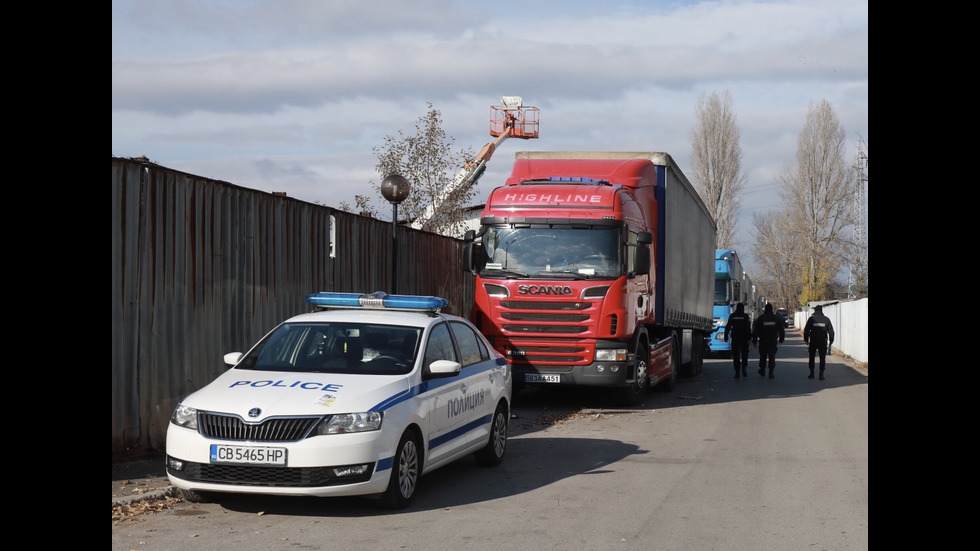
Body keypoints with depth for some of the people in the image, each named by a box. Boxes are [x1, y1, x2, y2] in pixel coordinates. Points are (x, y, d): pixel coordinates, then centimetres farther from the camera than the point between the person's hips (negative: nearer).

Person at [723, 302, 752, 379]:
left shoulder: (732, 316, 3)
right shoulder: (745, 316, -4)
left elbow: (728, 327, 4)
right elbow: (748, 328, -10)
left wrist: (726, 337, 8)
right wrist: (749, 337, -8)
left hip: (735, 338, 1)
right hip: (744, 338, -1)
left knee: (736, 355, 4)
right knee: (744, 354, 10)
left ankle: (737, 372, 0)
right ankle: (744, 368, -8)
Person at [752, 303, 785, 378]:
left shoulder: (760, 318, -5)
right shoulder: (776, 318, 1)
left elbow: (755, 331, -5)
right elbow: (781, 330, 7)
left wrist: (754, 341, 0)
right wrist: (781, 339, 18)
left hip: (763, 341, 0)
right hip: (773, 340, 0)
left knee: (763, 356, 15)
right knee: (772, 356, -1)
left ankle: (762, 371, 25)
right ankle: (771, 373, -9)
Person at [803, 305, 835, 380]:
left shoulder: (811, 319, -2)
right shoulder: (826, 319, 2)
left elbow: (806, 330, -2)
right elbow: (831, 331, 4)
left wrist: (806, 340, 8)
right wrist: (831, 341, 11)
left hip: (813, 341, -1)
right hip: (823, 342, 1)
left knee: (811, 357, 12)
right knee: (822, 358, 5)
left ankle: (811, 373, 12)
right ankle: (821, 374, -1)